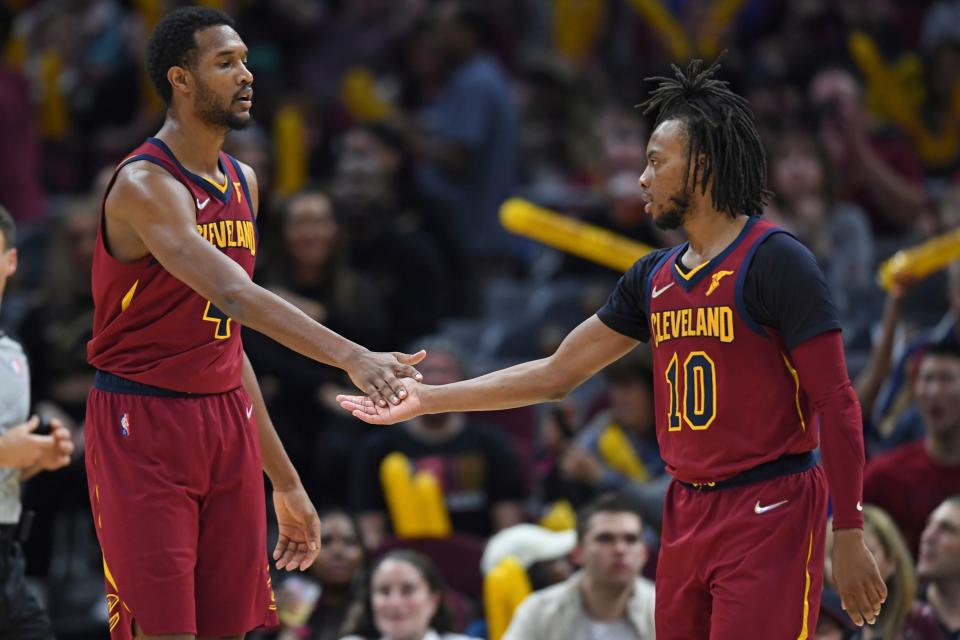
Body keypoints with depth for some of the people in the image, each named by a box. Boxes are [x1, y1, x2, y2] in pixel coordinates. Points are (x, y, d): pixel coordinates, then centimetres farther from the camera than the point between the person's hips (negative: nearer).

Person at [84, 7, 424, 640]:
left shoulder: (242, 182, 12)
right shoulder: (144, 185, -16)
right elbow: (236, 296, -31)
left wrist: (285, 481, 17)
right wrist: (351, 357, -43)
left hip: (228, 421, 8)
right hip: (142, 423, -8)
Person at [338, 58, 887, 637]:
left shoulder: (776, 262, -8)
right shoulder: (654, 277, 14)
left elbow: (836, 404, -11)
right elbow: (557, 375, 19)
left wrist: (849, 536, -15)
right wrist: (426, 399, 18)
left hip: (769, 513, -7)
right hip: (687, 516, 7)